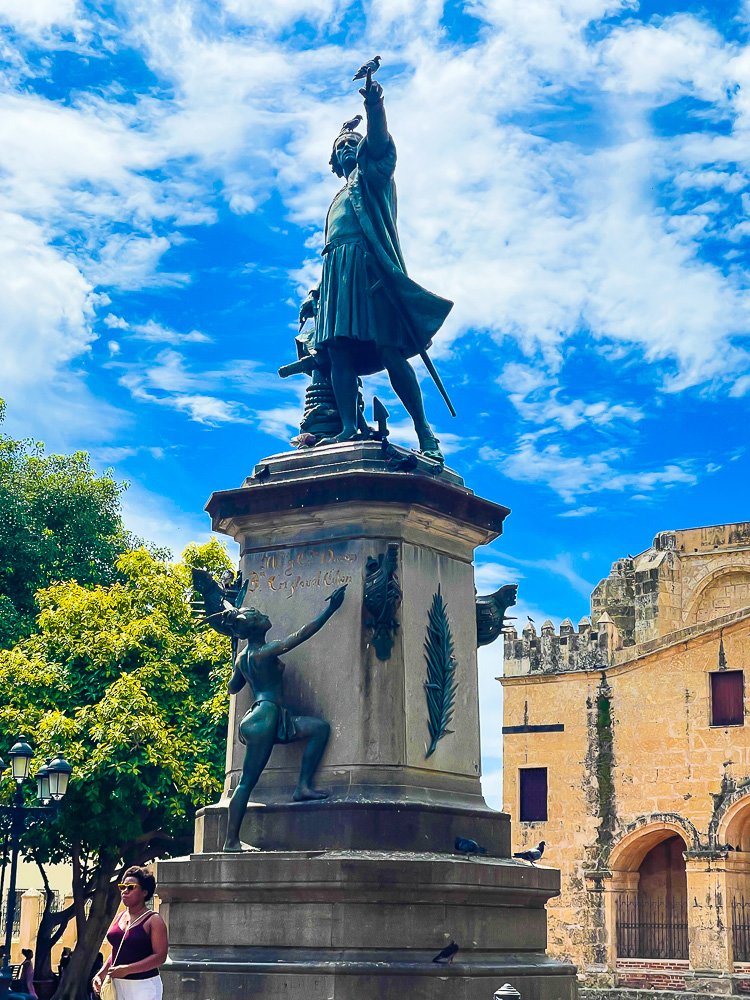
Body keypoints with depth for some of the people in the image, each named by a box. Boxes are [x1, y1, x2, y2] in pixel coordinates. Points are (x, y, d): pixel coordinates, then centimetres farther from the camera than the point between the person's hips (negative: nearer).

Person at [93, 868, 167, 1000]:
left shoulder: (153, 920, -8)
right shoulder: (119, 917, 13)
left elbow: (160, 956, -16)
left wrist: (127, 969, -21)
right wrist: (100, 975, 7)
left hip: (143, 986, -7)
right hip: (117, 984, 7)